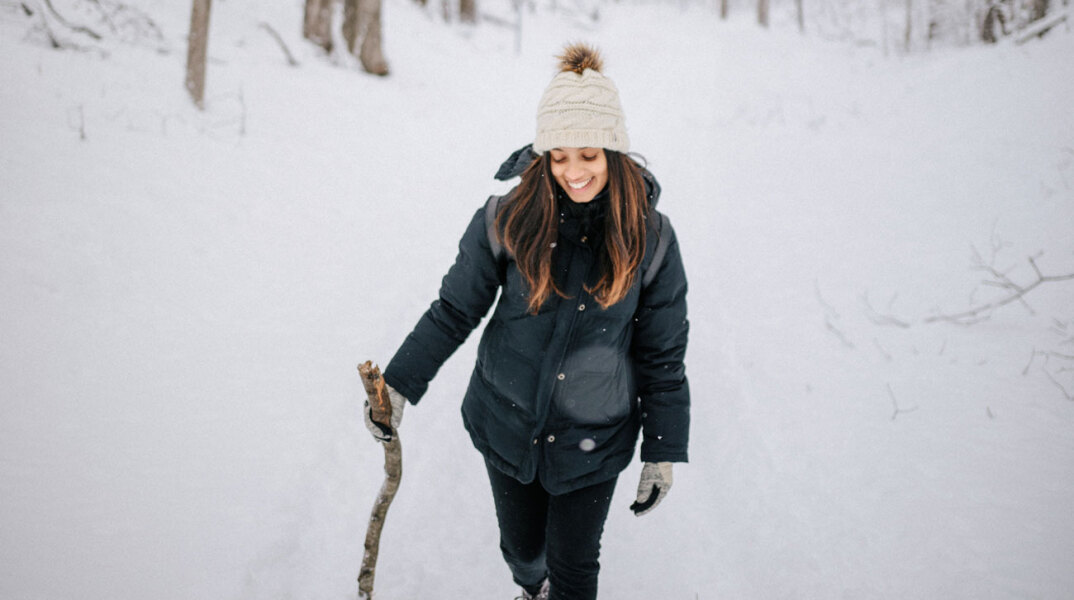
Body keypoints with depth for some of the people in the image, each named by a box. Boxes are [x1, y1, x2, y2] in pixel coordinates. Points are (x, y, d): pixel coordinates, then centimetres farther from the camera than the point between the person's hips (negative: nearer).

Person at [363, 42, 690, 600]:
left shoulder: (649, 238, -12)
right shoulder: (508, 219, -13)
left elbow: (662, 356, -4)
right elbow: (453, 311, -3)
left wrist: (663, 452, -2)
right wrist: (397, 384, -8)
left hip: (593, 439, -1)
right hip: (507, 423, 2)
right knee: (521, 544, 21)